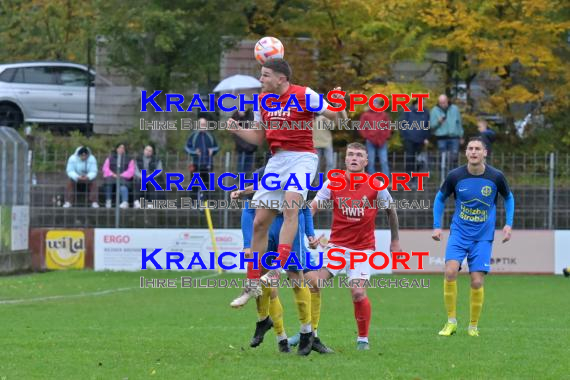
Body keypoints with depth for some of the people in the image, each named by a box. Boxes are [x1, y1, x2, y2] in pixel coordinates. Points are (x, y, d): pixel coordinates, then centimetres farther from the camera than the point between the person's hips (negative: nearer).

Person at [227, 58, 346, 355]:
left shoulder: (304, 96, -9)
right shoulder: (263, 100, 10)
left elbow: (337, 117, -11)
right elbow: (258, 137, 18)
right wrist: (237, 130, 0)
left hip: (302, 158, -6)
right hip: (276, 161, 6)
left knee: (290, 207, -29)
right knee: (259, 222, 1)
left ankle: (277, 270, -35)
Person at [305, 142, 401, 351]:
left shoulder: (376, 186, -4)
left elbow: (391, 210, 11)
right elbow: (312, 208, -9)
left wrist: (395, 240, 15)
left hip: (363, 247, -1)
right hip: (336, 245, 1)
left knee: (358, 293, -13)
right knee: (312, 283, -14)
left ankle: (363, 339, 6)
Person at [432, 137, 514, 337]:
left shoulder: (496, 177, -6)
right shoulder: (455, 176, -7)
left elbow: (508, 198, 13)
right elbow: (440, 198, 11)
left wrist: (509, 224, 4)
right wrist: (437, 226, 5)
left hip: (483, 237, 0)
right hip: (459, 233, 0)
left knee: (477, 282, -7)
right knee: (450, 271, -20)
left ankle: (473, 326, 12)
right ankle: (451, 321, -7)